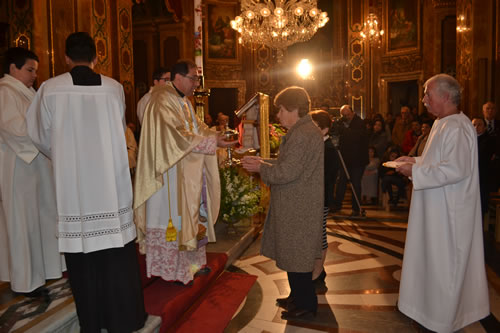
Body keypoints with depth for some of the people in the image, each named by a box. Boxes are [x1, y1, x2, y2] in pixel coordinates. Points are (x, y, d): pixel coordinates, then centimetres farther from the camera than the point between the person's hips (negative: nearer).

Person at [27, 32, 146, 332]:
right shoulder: (114, 88, -2)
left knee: (82, 253, 10)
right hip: (111, 184, 1)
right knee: (117, 250, 10)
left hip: (73, 186, 0)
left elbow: (42, 137, 5)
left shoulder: (50, 89, -4)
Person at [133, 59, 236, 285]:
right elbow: (178, 137, -25)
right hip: (172, 177, -10)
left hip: (189, 175, 10)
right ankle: (174, 270, 15)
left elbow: (199, 128, 17)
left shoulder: (184, 102, 16)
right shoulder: (163, 101, -16)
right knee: (174, 218, 0)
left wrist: (219, 137, 1)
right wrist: (213, 142, -23)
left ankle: (192, 262, 30)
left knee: (193, 216, 15)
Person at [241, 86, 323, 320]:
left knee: (296, 256, 3)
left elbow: (286, 172, -26)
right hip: (298, 205, 11)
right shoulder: (306, 130, 14)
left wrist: (260, 168, -10)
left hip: (297, 208, -11)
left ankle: (305, 304, 20)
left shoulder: (301, 135, -21)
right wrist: (263, 162, 8)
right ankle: (298, 296, 36)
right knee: (296, 254, 20)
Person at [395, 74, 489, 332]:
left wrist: (415, 171, -23)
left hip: (448, 212, -10)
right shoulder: (443, 124, 11)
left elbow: (456, 169, -30)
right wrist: (415, 161, 7)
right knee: (434, 259, 20)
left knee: (444, 262, 5)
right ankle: (437, 305, 38)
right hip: (437, 209, 10)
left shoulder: (457, 127, -21)